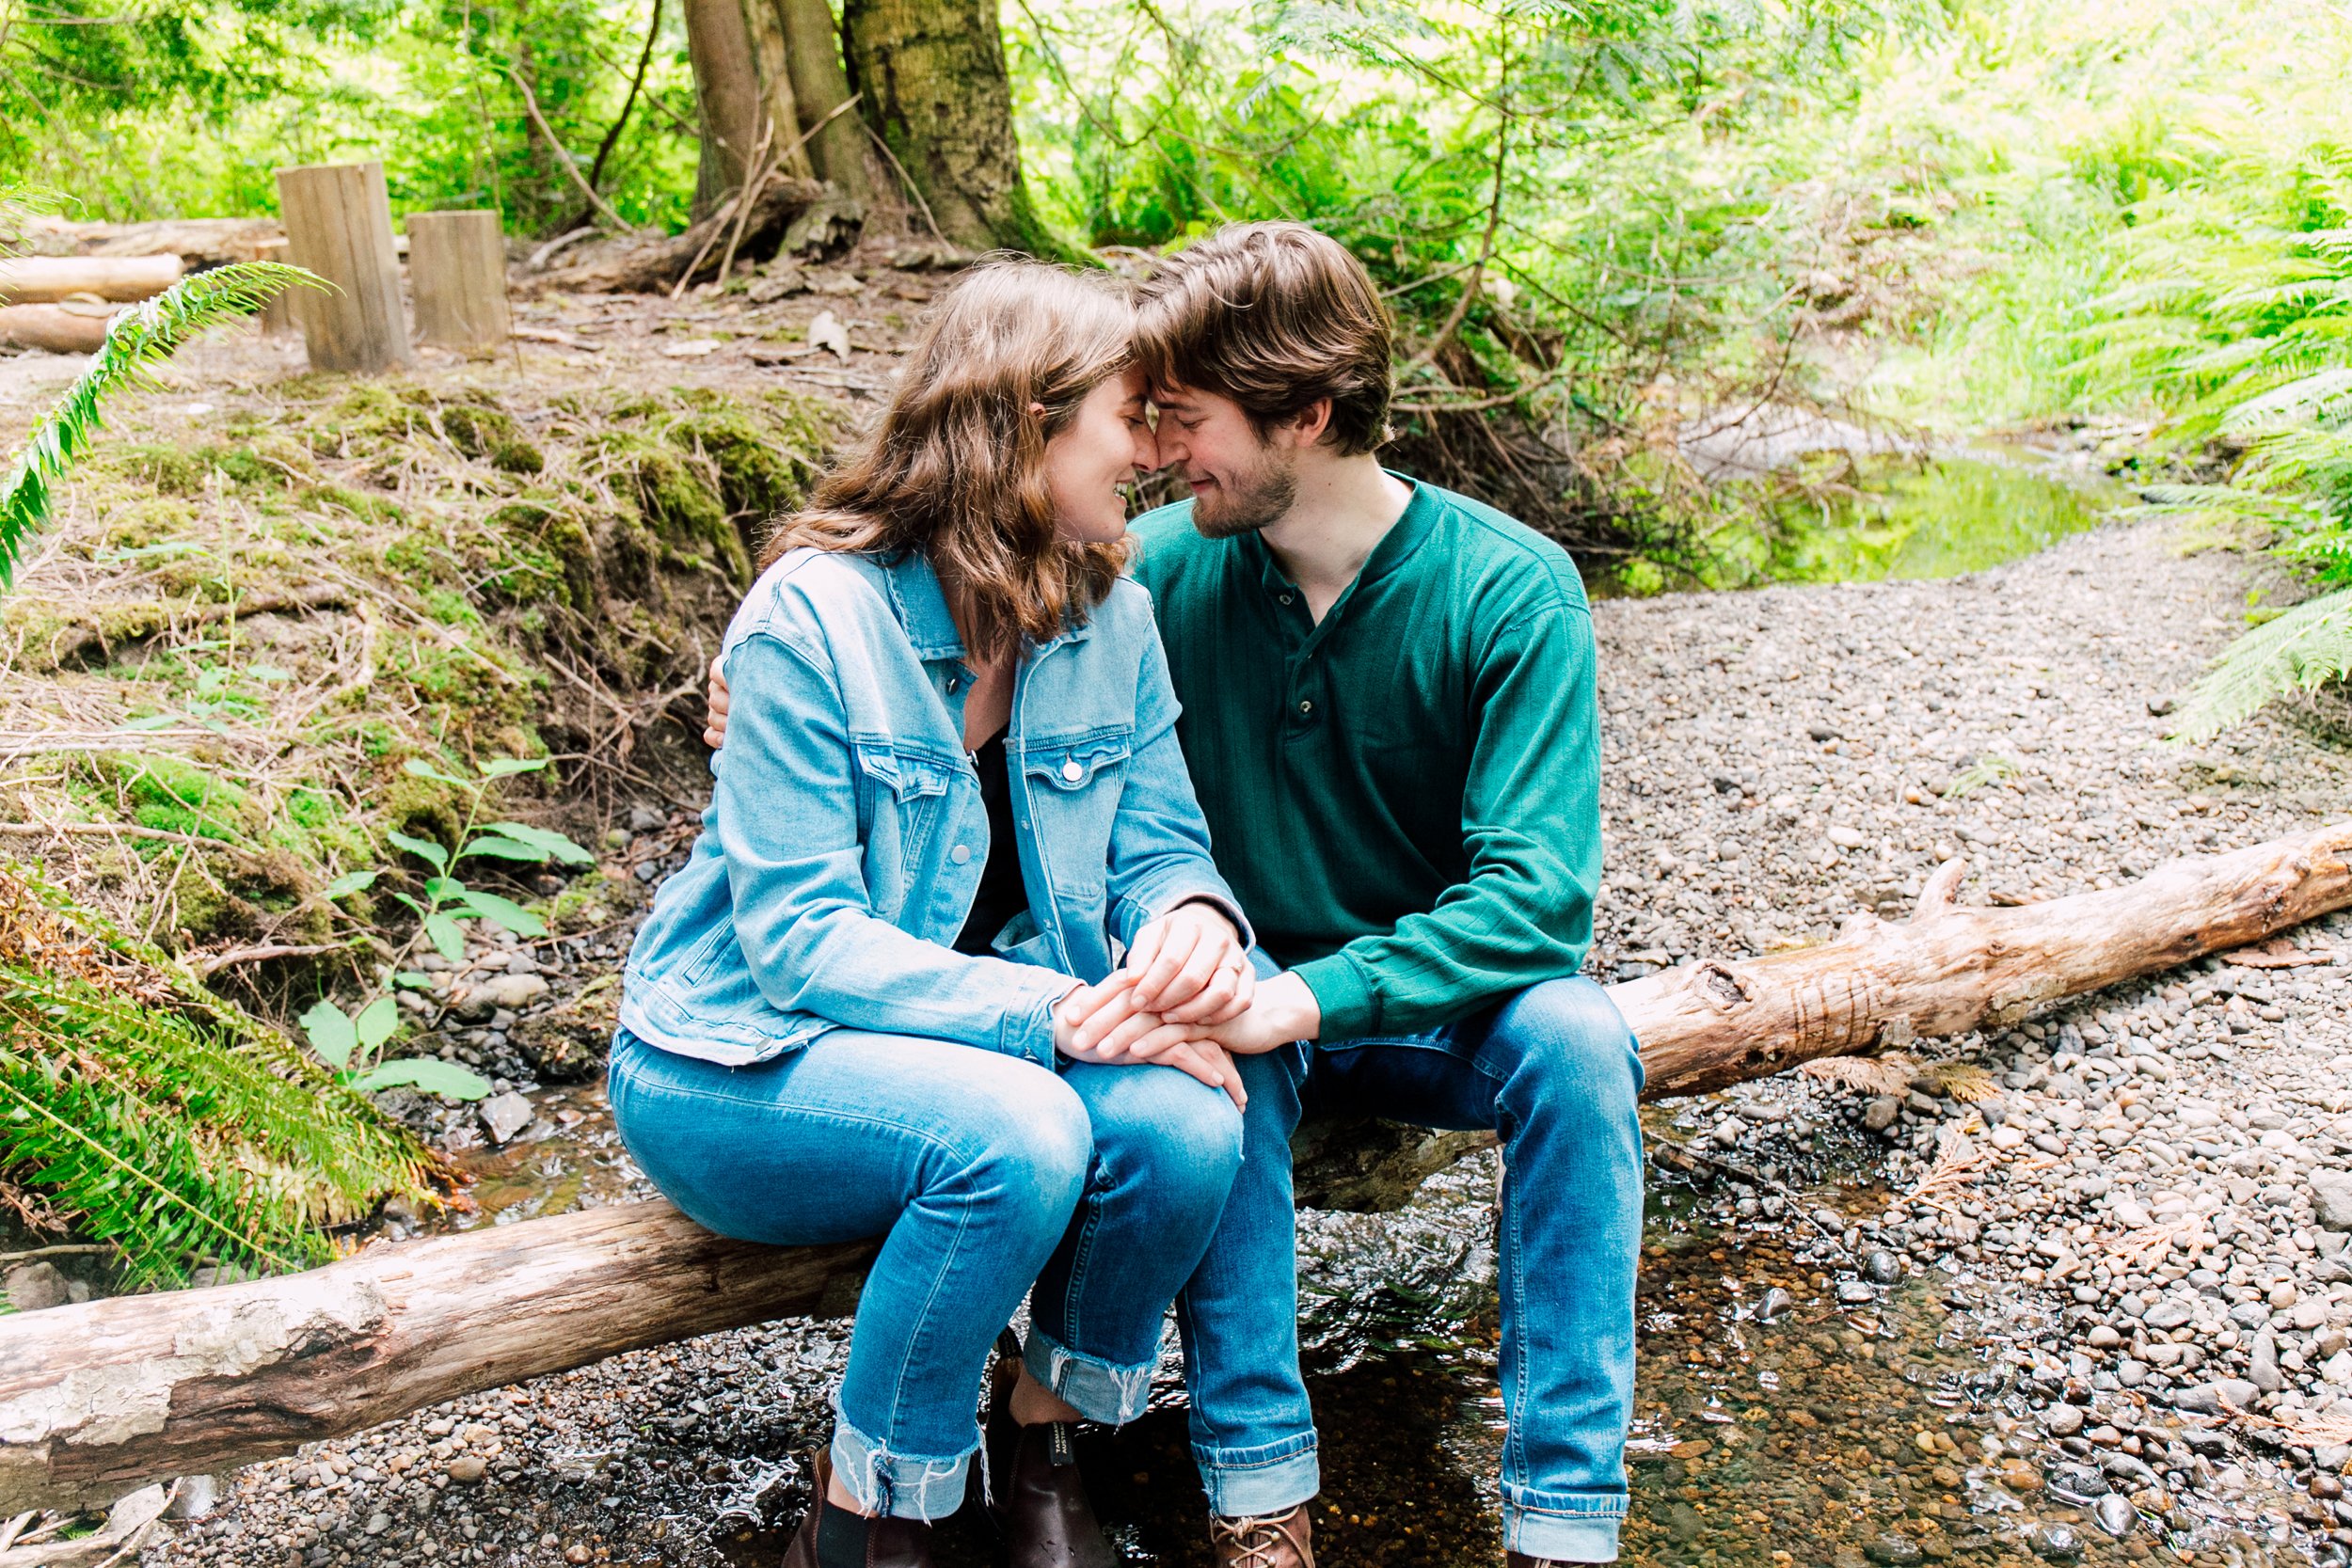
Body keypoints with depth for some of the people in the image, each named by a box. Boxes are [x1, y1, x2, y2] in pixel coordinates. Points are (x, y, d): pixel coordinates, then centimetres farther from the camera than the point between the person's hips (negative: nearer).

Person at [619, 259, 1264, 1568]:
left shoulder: (1114, 615, 0)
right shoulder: (814, 618, -19)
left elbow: (1161, 845, 2)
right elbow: (798, 939, -23)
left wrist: (1195, 920, -24)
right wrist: (1058, 1012, -33)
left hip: (984, 1032, 5)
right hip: (741, 1066, -5)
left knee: (1186, 1123, -24)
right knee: (1012, 1137, -34)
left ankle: (1044, 1436, 5)